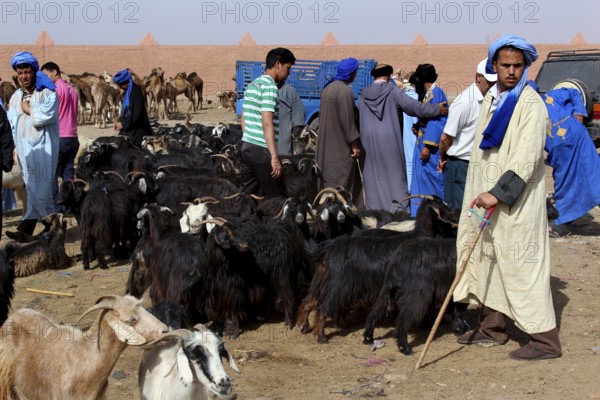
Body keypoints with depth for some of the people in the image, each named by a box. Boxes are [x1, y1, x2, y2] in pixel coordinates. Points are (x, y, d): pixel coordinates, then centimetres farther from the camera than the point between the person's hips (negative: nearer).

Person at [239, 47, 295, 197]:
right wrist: (274, 157, -23)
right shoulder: (270, 86, -12)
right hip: (261, 150, -9)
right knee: (276, 198, -1)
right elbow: (267, 123, -20)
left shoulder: (252, 85, 15)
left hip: (246, 147, 9)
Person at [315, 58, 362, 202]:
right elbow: (348, 120, -18)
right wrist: (355, 144, -13)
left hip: (327, 144, 9)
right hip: (340, 146, -9)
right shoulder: (344, 91, -18)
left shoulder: (328, 88, 9)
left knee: (329, 177, 14)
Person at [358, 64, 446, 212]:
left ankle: (373, 211, 8)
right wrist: (437, 109, -3)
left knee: (373, 178, 8)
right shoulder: (393, 91, -6)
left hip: (369, 142, 3)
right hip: (390, 141, -3)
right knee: (395, 177, 3)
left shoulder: (363, 95, 5)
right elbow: (413, 106, -11)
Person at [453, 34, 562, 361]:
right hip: (487, 195, 8)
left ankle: (545, 339, -2)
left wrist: (498, 192, -24)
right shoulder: (491, 98, 12)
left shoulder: (531, 104, -13)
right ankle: (492, 327, 25)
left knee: (522, 264, -7)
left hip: (516, 201, -8)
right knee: (487, 259, 13)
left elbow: (527, 157, -21)